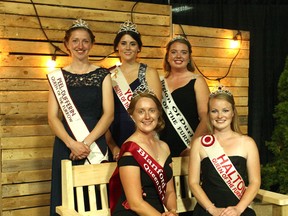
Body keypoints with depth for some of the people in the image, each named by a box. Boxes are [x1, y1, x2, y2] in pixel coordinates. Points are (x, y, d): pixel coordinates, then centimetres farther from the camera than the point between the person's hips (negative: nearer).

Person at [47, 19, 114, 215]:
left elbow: (109, 114, -4)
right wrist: (71, 143, -16)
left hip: (96, 144, 0)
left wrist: (87, 142, -15)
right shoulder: (58, 76, 5)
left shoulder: (103, 75, 4)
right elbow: (53, 117, -1)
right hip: (66, 144, 1)